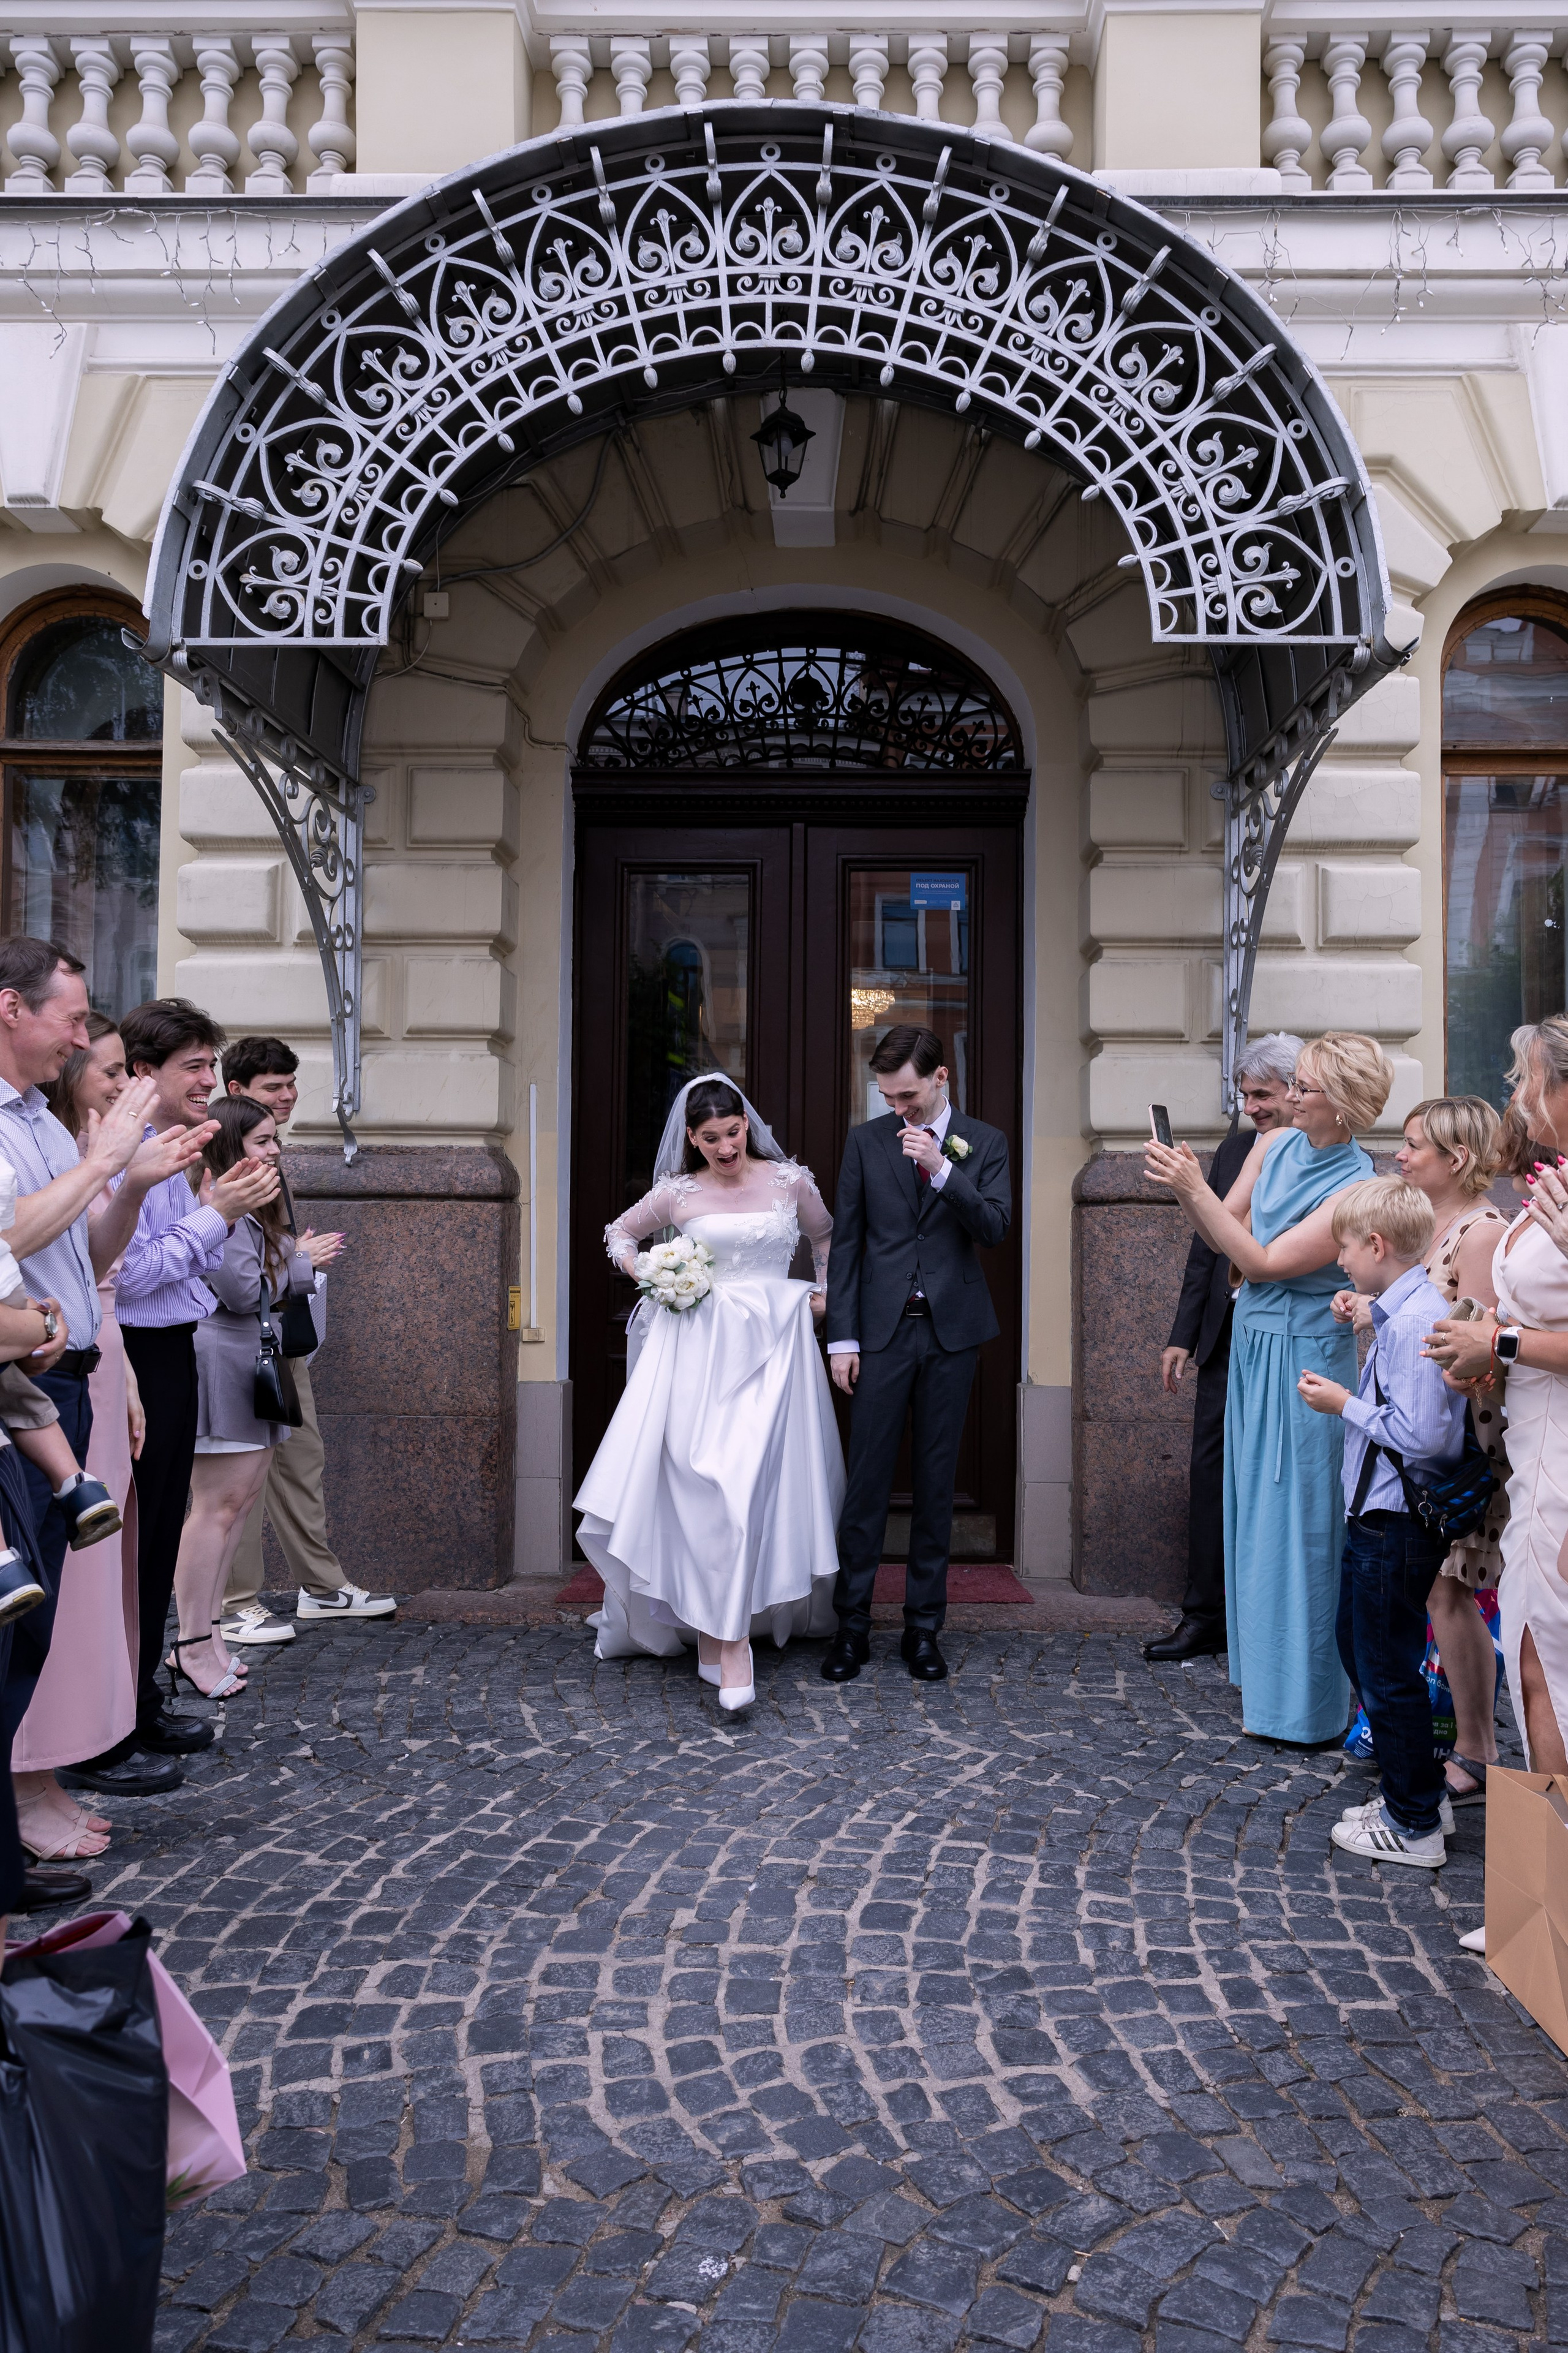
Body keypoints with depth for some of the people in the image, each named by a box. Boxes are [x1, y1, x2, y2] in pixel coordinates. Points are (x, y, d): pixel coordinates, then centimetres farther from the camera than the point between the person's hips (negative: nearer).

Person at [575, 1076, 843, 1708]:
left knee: (756, 1477, -6)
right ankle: (727, 1643, -3)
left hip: (773, 1345, 0)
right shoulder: (678, 1193, 5)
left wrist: (823, 1294, 12)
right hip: (702, 1345, 0)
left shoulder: (790, 1180, 6)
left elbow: (825, 1237, 24)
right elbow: (619, 1233, 20)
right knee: (705, 1485, -8)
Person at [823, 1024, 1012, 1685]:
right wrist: (842, 1337, -1)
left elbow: (995, 1228, -7)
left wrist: (942, 1169, -18)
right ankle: (852, 1624, 10)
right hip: (883, 1330, 0)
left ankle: (924, 1625, 17)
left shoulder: (984, 1143, 5)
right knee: (867, 1480, 0)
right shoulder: (865, 1141, 5)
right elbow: (845, 1241, 4)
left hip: (952, 1332, 1)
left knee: (936, 1481, 7)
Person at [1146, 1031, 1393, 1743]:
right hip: (1252, 1347, 7)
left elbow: (1262, 1261, -20)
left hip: (1301, 1361, -7)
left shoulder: (1356, 1189, -18)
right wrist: (1185, 1190, -10)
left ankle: (1303, 1705, 13)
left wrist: (1194, 1188, -23)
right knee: (1256, 1513, 16)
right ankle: (1266, 1675, 31)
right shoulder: (1273, 1147, 4)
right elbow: (1225, 1236, 7)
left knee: (1295, 1523, 0)